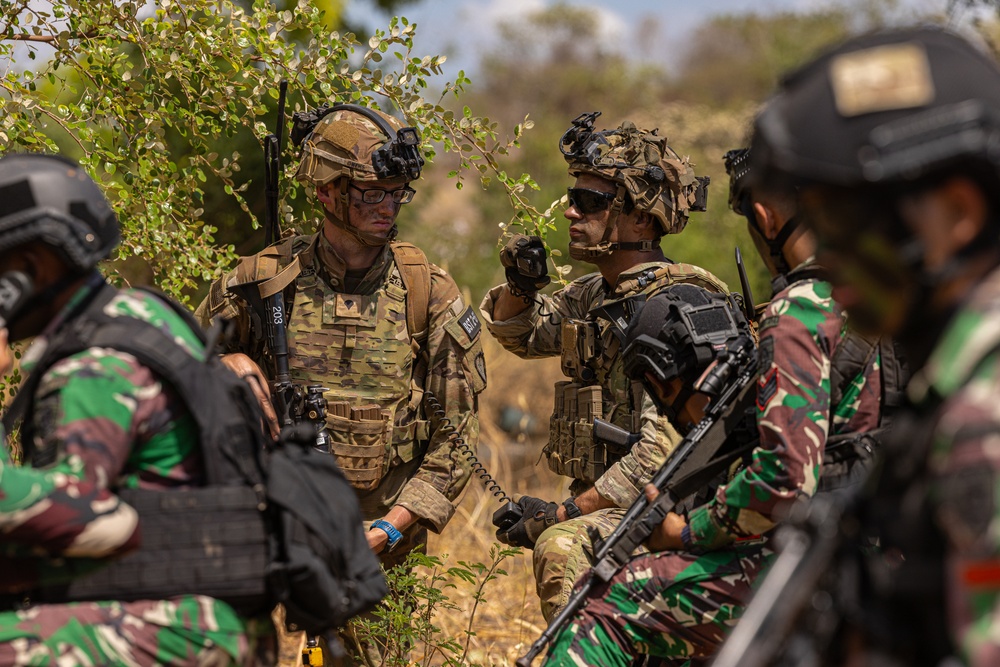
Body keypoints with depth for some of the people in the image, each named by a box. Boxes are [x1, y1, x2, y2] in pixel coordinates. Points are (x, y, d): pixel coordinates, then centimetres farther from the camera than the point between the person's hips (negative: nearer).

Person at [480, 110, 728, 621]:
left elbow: (663, 451, -23)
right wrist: (520, 286, 9)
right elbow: (519, 333, 31)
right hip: (607, 504, 9)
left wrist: (565, 513, -20)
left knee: (563, 548, -30)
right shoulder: (593, 294, 12)